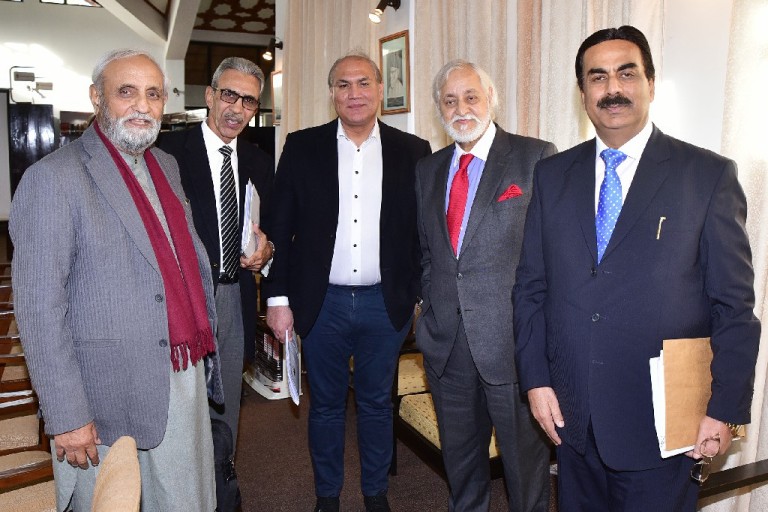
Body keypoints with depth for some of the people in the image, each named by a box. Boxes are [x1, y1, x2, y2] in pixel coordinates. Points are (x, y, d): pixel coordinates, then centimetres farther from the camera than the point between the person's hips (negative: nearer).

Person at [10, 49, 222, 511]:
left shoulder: (168, 166, 10)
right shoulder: (53, 179, -12)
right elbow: (39, 307, -15)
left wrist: (206, 338, 15)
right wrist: (66, 416, -15)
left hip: (184, 380, 6)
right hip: (109, 400, -6)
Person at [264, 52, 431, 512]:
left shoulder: (413, 151, 1)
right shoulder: (302, 147, 0)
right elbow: (281, 228, 0)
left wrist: (422, 296, 1)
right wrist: (278, 298, -3)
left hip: (386, 304, 1)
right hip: (323, 303, 0)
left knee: (377, 405, 16)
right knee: (326, 406, 15)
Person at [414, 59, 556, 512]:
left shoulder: (537, 157, -6)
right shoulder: (428, 169, 12)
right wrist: (432, 305, 8)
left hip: (513, 339, -5)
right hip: (445, 341, 5)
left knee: (526, 460, 11)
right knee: (460, 458, 22)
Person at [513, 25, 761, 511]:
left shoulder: (710, 175, -6)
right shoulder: (553, 174, 4)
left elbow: (735, 305, -6)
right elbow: (531, 285, 4)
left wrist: (726, 410, -8)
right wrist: (536, 379, 0)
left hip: (661, 421, -3)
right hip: (571, 413, 3)